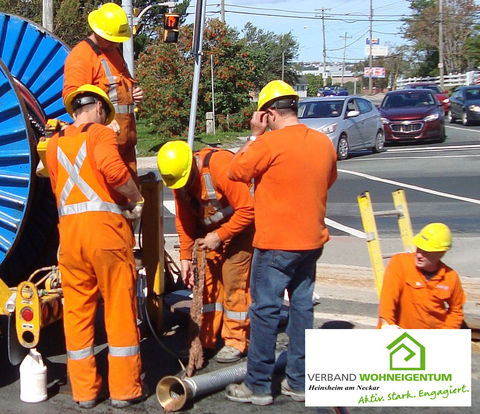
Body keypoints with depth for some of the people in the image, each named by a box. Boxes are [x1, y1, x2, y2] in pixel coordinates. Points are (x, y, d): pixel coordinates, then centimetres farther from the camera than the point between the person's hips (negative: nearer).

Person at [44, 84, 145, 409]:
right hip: (106, 227, -5)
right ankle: (124, 389, 12)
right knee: (120, 309, 5)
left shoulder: (54, 145, 17)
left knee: (77, 311, 11)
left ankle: (84, 390, 18)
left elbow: (59, 189, 11)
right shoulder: (101, 133, 0)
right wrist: (136, 198, -5)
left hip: (69, 230, 5)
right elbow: (113, 169, -19)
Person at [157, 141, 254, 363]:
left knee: (234, 282, -7)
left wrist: (220, 236, -26)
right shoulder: (178, 175, -10)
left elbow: (248, 209, -30)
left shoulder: (221, 166, -33)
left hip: (239, 225, -6)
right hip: (210, 228, 7)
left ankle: (236, 342, 5)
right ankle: (205, 340, 15)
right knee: (206, 280, 5)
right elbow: (184, 220, -1)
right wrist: (185, 257, -4)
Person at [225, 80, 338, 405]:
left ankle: (259, 386, 10)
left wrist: (255, 135, 2)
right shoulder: (324, 142, 4)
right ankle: (299, 383, 21)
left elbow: (236, 171, -4)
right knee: (302, 307, 13)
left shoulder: (270, 143, -16)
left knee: (265, 311, 2)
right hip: (312, 240, 7)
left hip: (276, 244, -7)